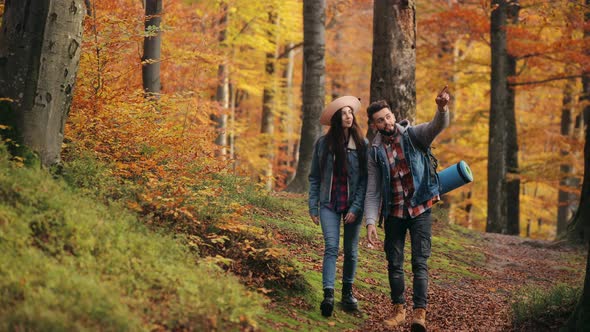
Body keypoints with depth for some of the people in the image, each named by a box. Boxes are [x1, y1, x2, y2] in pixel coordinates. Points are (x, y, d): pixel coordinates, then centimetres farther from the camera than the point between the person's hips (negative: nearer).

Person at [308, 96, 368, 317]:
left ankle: (348, 291, 24)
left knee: (351, 250, 8)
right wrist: (313, 207, 2)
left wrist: (356, 208, -12)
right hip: (329, 204, 0)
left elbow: (365, 178, -5)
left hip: (353, 205, 1)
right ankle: (328, 294, -20)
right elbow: (314, 177, 5)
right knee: (331, 247, -14)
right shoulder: (323, 143, -1)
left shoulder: (362, 144, -4)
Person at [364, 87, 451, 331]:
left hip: (420, 209, -3)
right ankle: (399, 309, 22)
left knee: (419, 263, -8)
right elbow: (372, 191, 1)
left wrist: (442, 108, -48)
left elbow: (438, 126, -26)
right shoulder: (375, 152, 1)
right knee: (394, 263, 9)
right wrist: (370, 222, -8)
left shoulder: (414, 135, -5)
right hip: (394, 212, 3)